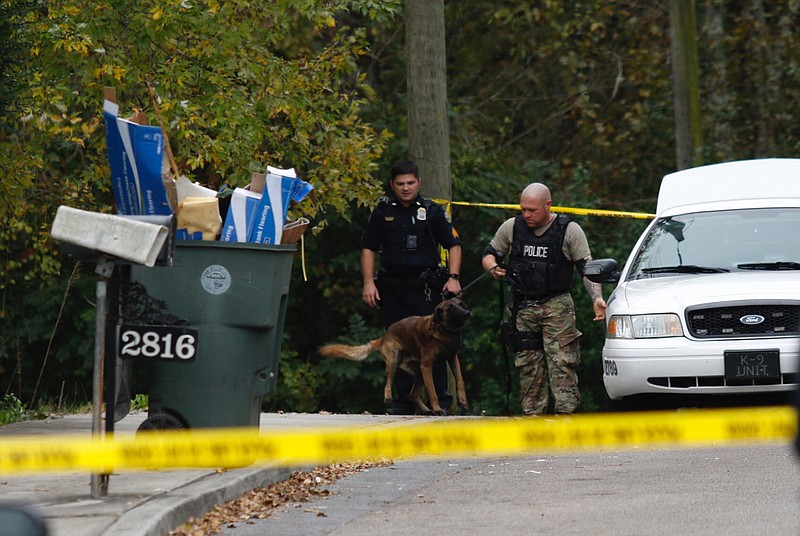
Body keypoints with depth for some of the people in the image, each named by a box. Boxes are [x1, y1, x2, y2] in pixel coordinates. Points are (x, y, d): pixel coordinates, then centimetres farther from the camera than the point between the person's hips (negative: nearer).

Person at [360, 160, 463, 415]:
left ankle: (441, 400, -1)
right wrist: (368, 282, 2)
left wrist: (453, 277, -6)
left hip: (426, 289, -3)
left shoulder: (433, 211, 5)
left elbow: (453, 245, 6)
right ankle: (402, 400, 10)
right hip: (392, 289, 3)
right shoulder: (382, 212, 10)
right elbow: (368, 248, 12)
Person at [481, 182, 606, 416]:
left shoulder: (569, 230, -2)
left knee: (562, 362, -13)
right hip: (523, 306, 3)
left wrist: (597, 298, -16)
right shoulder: (511, 227, 6)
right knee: (527, 364, 3)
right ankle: (532, 415, 7)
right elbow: (489, 254, 17)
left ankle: (566, 411, -18)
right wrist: (493, 268, -7)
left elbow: (587, 268, -2)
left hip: (557, 306, -3)